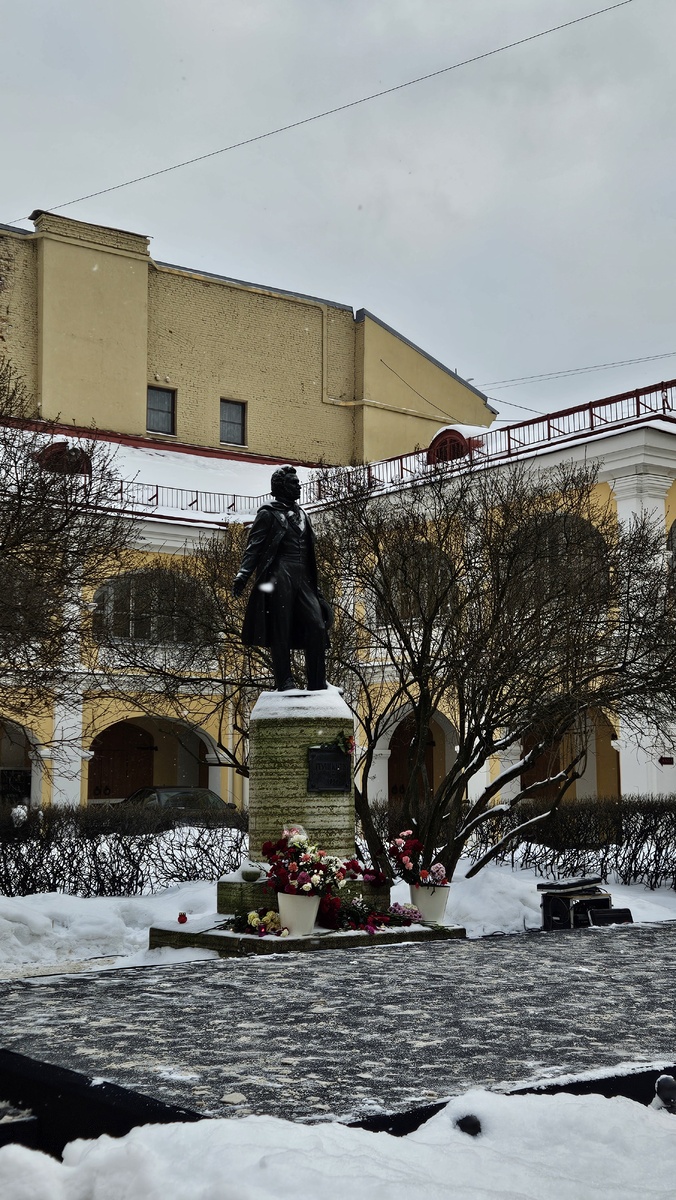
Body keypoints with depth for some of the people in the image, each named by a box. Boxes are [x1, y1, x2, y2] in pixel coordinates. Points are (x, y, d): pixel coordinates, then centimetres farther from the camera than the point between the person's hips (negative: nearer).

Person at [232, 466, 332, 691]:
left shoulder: (300, 514, 22)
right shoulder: (268, 514, 1)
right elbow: (254, 547, -6)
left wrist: (314, 587, 24)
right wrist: (242, 576, -19)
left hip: (302, 578, 7)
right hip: (279, 577, -6)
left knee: (317, 625, -4)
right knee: (281, 630, -5)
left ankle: (317, 683, -1)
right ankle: (285, 681, 0)